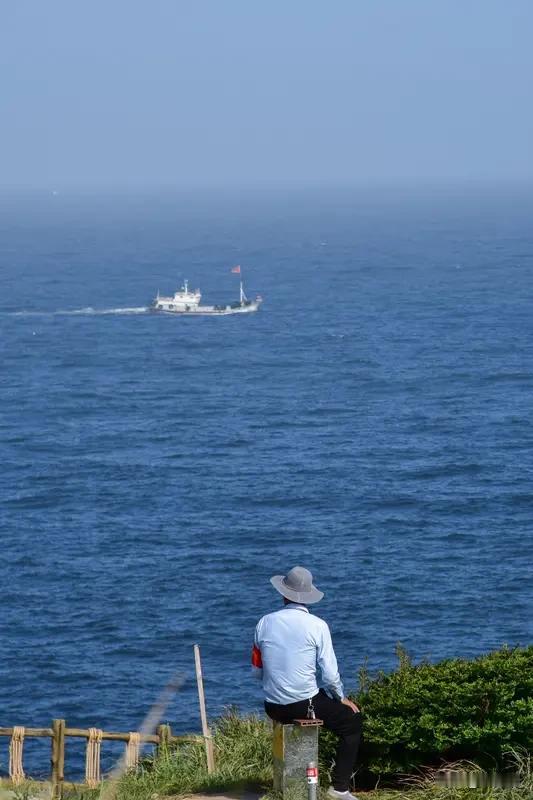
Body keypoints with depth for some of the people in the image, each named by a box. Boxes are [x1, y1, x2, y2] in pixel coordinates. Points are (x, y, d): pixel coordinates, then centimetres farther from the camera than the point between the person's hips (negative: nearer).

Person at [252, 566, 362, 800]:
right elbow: (330, 674, -11)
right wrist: (341, 699, 8)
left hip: (274, 708, 4)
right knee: (352, 721, 17)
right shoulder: (317, 625, -11)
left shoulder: (265, 623, 0)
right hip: (306, 702, -4)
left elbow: (257, 670, 9)